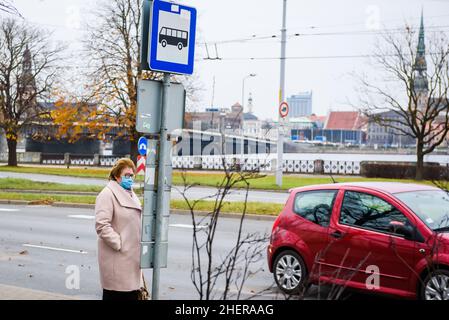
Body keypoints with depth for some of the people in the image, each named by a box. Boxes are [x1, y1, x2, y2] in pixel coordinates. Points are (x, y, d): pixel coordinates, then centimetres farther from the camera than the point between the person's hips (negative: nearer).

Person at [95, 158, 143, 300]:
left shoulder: (131, 194, 17)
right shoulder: (107, 194, -11)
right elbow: (101, 225, -20)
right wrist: (119, 244, -19)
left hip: (131, 257, 9)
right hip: (116, 258, -9)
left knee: (132, 293, 12)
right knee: (114, 294, -2)